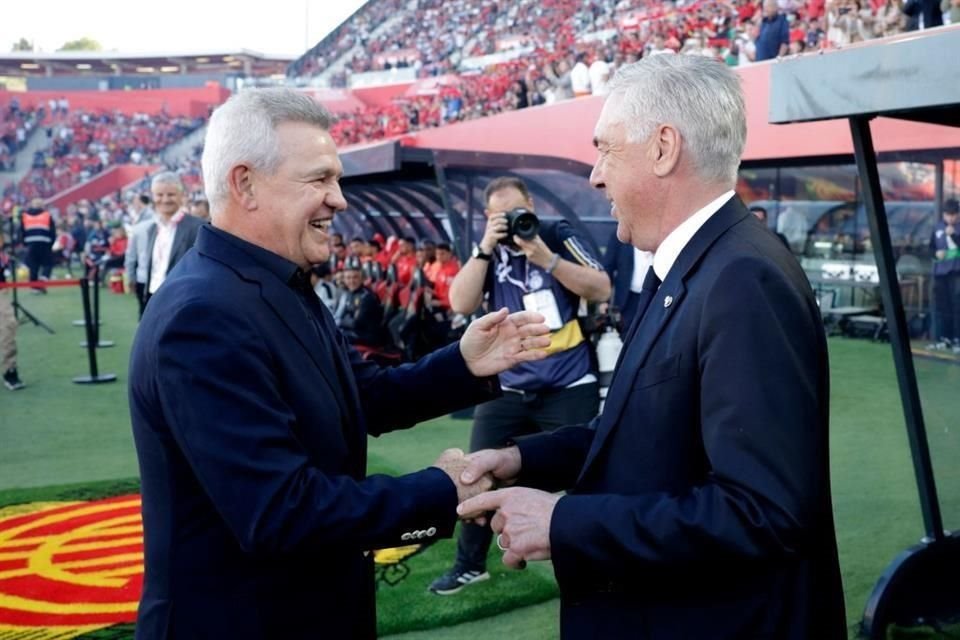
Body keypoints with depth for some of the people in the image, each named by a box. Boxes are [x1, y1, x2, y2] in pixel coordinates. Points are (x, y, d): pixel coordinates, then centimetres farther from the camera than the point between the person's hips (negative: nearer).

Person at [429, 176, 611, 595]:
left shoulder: (558, 235, -2)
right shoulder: (488, 251, 4)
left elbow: (602, 290, -11)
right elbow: (461, 304, -8)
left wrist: (546, 258, -21)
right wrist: (486, 247, -15)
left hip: (569, 386, -3)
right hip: (508, 387, 3)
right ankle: (469, 564, 24)